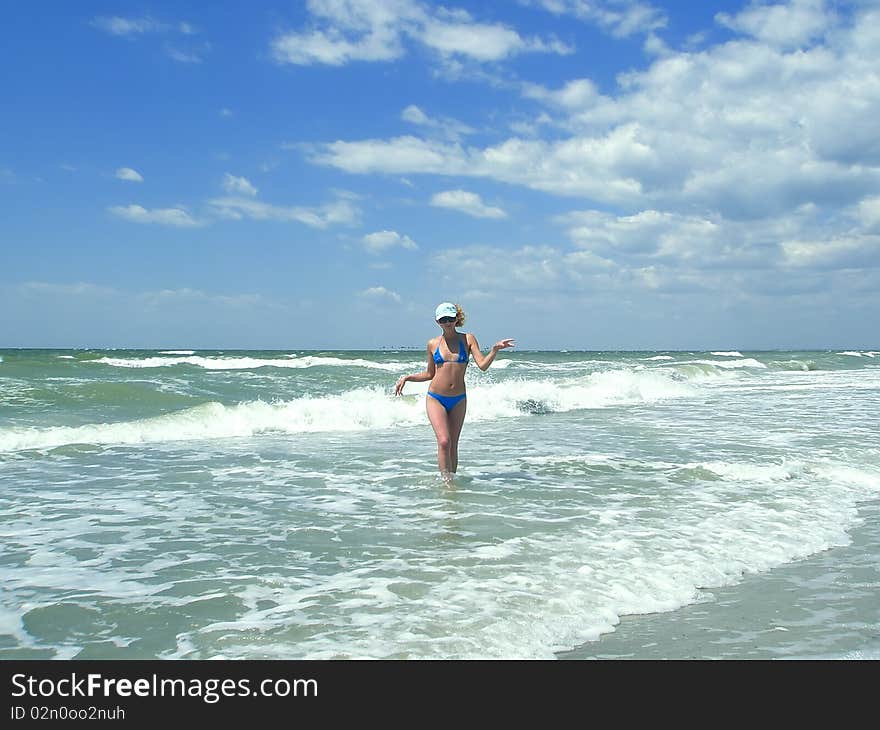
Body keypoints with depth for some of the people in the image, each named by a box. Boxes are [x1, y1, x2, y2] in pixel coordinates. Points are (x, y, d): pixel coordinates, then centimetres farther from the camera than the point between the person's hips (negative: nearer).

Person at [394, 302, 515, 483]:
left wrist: (495, 349, -23)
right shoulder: (433, 343, 3)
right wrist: (407, 378, 6)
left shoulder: (467, 339, 1)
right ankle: (446, 481, -11)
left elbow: (483, 365, -9)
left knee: (453, 445, 7)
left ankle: (451, 480, 19)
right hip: (435, 399, -1)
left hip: (458, 400, 1)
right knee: (444, 441, -16)